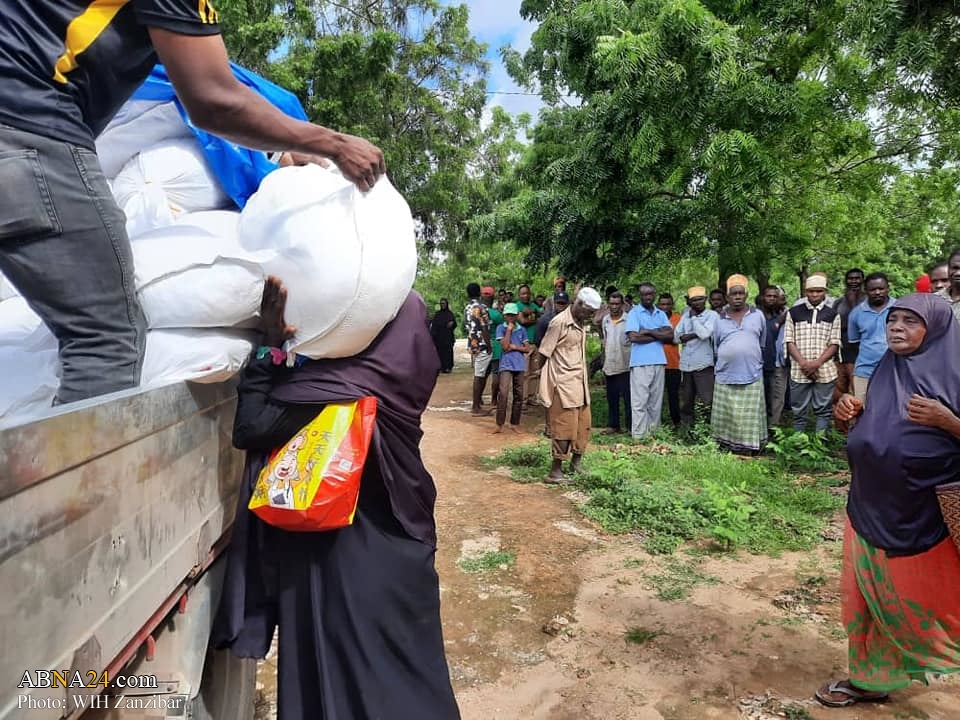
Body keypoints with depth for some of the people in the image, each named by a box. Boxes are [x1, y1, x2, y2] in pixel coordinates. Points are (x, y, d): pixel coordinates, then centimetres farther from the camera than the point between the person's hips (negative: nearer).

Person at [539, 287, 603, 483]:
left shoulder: (580, 324, 12)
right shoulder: (559, 323, -12)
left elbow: (580, 355, 12)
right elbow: (544, 353, -11)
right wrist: (544, 384, -10)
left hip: (579, 383, 8)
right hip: (563, 384, -8)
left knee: (583, 425, 13)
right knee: (564, 428, -4)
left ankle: (576, 464, 28)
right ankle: (555, 472, 5)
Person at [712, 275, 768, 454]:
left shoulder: (758, 315, 4)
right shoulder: (719, 318, 5)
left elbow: (762, 344, 14)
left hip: (752, 377, -1)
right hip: (725, 378, 1)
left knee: (750, 420, 0)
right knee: (727, 419, 6)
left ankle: (749, 452, 7)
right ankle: (726, 451, 15)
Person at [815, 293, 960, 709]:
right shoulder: (885, 370, 5)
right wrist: (849, 412, -4)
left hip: (922, 515, -6)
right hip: (871, 508, 6)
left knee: (917, 600, 11)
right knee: (868, 596, 14)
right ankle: (869, 680, 29)